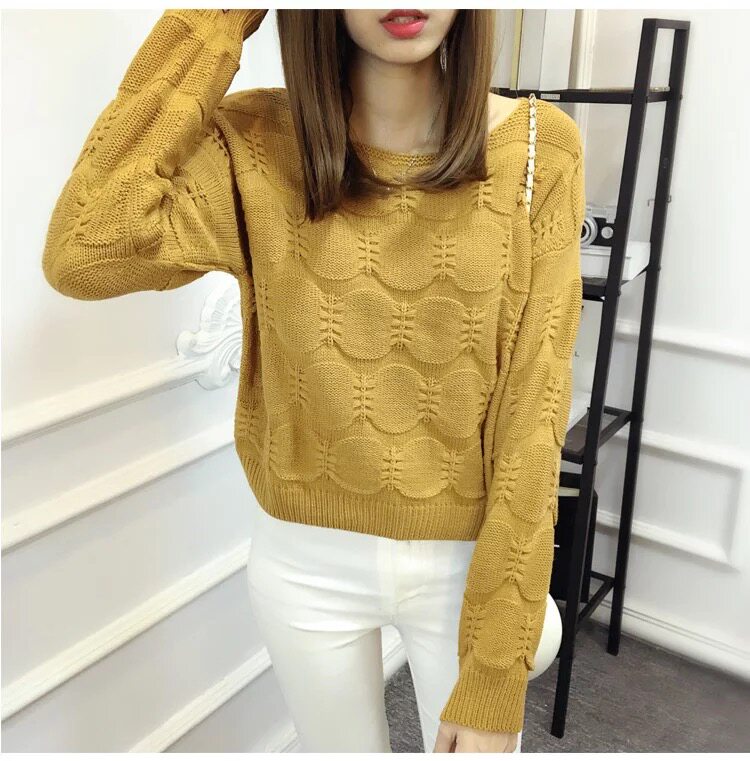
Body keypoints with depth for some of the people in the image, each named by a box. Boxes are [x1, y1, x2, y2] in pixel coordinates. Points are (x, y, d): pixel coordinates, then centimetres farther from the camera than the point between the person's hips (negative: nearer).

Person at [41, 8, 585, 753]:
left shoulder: (537, 150, -13)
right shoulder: (257, 145, -9)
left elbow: (532, 416, -14)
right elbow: (83, 256, -26)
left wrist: (494, 680, -13)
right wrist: (214, 20, -21)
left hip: (469, 565, -1)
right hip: (306, 563, 1)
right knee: (339, 743, 24)